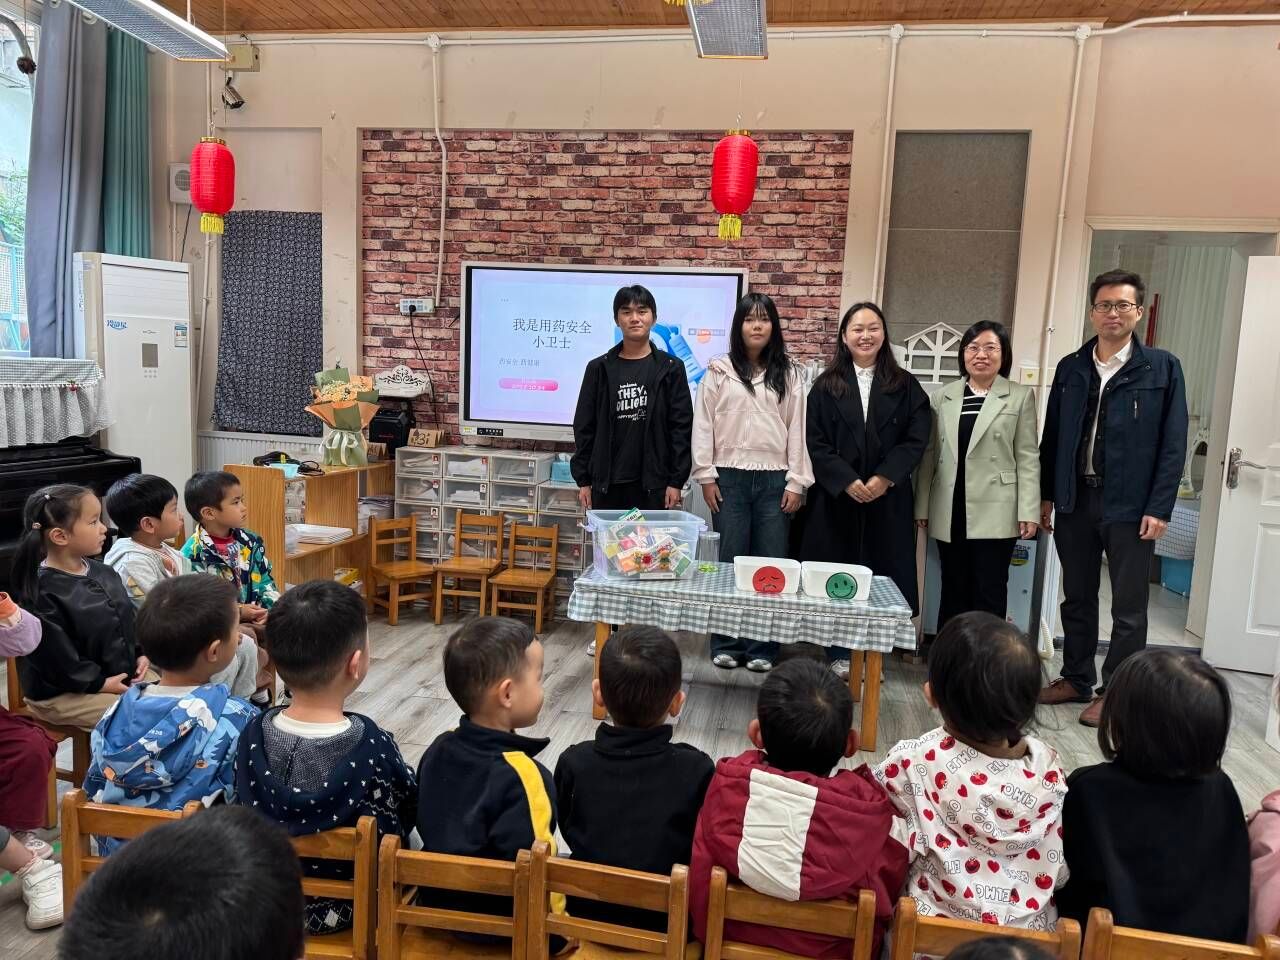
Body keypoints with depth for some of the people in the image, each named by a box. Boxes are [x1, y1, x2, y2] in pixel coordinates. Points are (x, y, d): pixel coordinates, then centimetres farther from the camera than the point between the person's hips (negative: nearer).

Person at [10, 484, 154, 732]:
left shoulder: (103, 573, 5)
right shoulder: (42, 593, -19)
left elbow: (129, 617, 16)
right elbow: (56, 658, -20)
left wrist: (140, 655, 3)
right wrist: (100, 683, -17)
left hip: (124, 674, 8)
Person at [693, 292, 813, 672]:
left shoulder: (788, 374, 8)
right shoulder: (719, 372, 4)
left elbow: (797, 428, 5)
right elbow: (704, 425, 2)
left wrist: (796, 482, 0)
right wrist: (706, 475, -4)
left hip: (774, 479, 1)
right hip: (730, 477, -1)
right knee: (729, 561, 3)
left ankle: (762, 646, 12)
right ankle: (726, 644, 13)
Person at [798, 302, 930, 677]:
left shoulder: (905, 386, 6)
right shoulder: (827, 386, 4)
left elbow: (916, 439, -2)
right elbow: (816, 443, -2)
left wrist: (883, 479, -14)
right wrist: (847, 481, -14)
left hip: (888, 499, 1)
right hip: (836, 497, 0)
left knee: (880, 572, 3)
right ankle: (841, 655, 12)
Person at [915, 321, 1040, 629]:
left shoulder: (1020, 397, 3)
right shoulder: (942, 397, 10)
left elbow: (1028, 458, -1)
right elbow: (930, 455, 10)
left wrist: (1029, 512, -8)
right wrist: (922, 507, 8)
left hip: (994, 513, -3)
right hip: (950, 512, 3)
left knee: (990, 593, 1)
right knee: (953, 591, 11)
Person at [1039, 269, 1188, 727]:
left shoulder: (1162, 368, -3)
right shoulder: (1071, 368, 8)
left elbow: (1172, 445, -5)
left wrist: (1159, 509, -10)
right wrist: (1047, 495, 8)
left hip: (1129, 506, -3)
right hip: (1075, 500, 4)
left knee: (1128, 608, 5)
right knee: (1077, 598, 14)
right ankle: (1076, 679, 28)